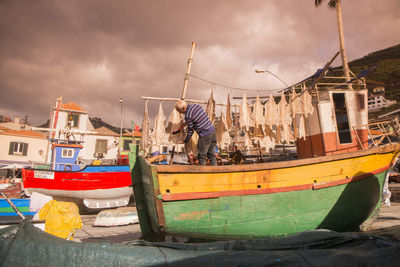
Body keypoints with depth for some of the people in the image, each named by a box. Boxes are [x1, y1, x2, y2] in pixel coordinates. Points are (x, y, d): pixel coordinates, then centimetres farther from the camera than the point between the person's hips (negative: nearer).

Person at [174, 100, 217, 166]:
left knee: (202, 156, 7)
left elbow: (190, 130, -3)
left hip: (205, 135, -8)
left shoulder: (187, 115, -13)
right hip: (212, 131, 8)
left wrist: (185, 141, 12)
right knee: (212, 154, 15)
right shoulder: (196, 105, 10)